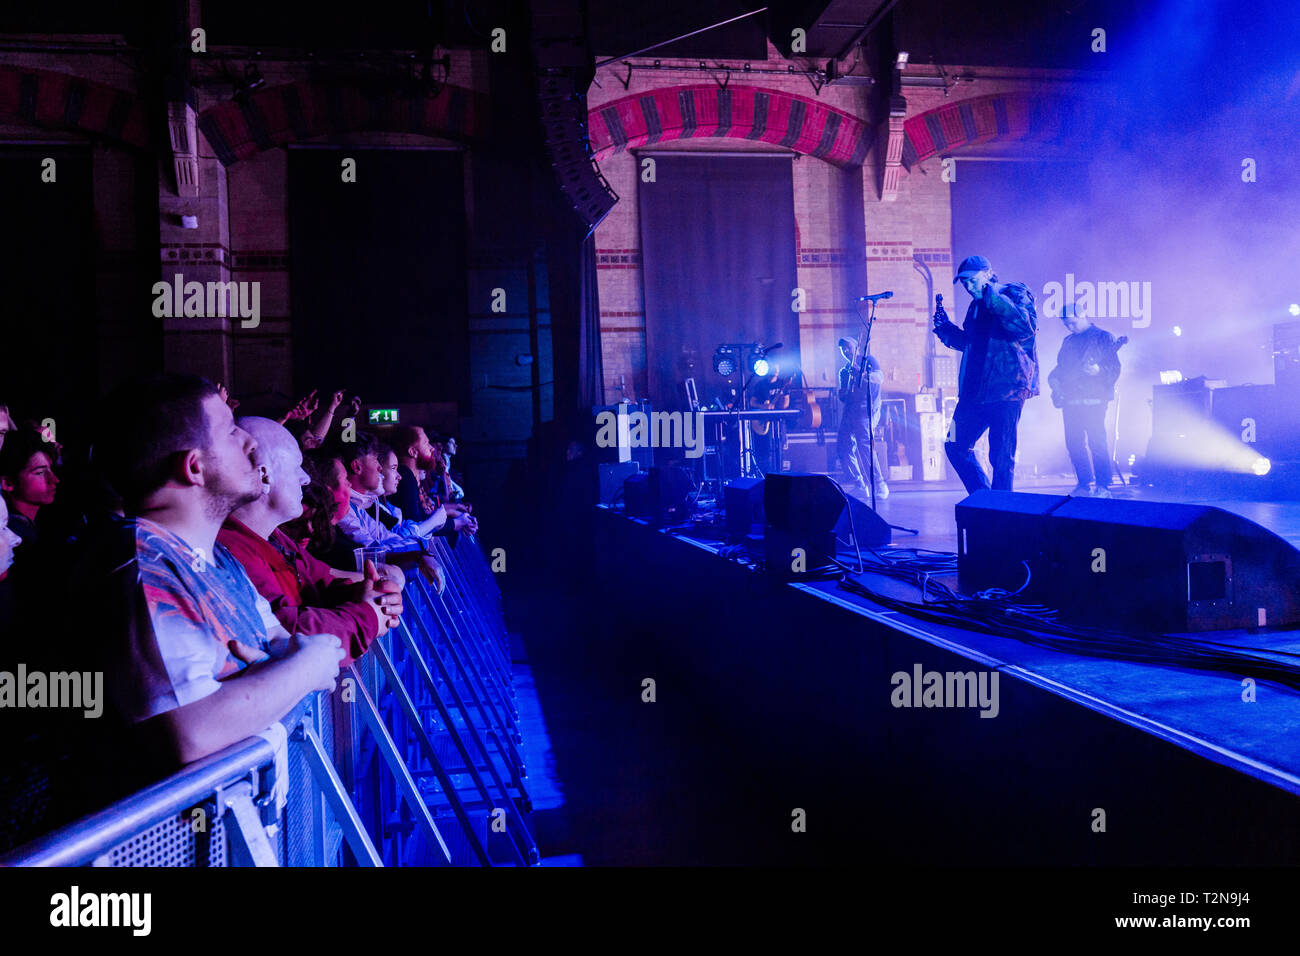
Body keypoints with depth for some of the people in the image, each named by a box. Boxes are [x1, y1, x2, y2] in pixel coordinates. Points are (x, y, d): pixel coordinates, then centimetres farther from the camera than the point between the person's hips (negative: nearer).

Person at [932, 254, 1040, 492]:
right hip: (976, 390, 8)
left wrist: (996, 301, -23)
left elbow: (1028, 328, -21)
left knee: (1001, 458, -6)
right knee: (956, 446, 11)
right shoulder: (976, 306, 18)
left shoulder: (1014, 294, -4)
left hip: (1007, 389, -8)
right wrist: (946, 329, 15)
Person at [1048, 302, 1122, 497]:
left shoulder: (1103, 337, 1)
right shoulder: (1068, 341, 20)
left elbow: (1114, 368, -5)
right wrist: (1054, 379, 6)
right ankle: (1084, 484, 12)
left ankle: (1103, 487, -8)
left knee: (1097, 441, -11)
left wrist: (1098, 370, -23)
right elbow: (1060, 368, 25)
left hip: (1093, 399, -6)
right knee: (1073, 443, 4)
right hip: (1070, 399, 6)